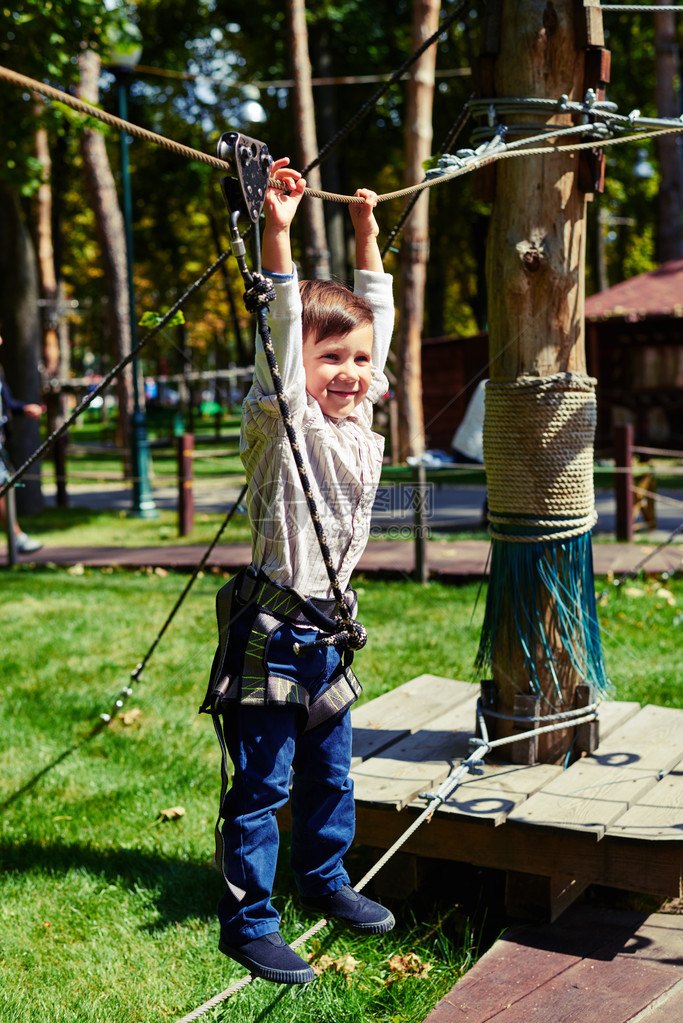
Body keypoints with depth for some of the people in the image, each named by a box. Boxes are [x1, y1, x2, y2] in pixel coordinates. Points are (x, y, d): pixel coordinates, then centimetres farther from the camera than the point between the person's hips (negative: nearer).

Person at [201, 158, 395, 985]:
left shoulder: (360, 416, 7)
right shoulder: (282, 420, -11)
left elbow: (376, 318, 16)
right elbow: (282, 325, -24)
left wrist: (368, 236, 19)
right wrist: (277, 230, -30)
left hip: (329, 631, 7)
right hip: (271, 630, -7)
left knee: (330, 771, 21)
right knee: (261, 785, 2)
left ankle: (324, 879, 41)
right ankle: (247, 923, 14)